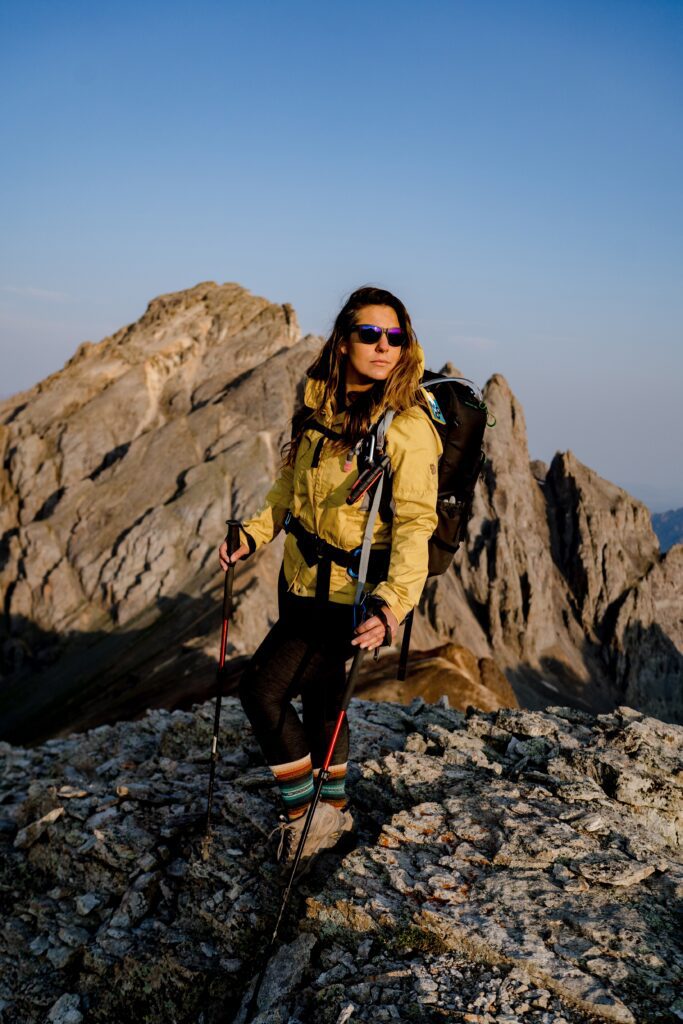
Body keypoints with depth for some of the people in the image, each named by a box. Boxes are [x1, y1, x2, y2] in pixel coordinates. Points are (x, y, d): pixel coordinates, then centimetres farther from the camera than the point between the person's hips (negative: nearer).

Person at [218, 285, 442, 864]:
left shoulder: (408, 428, -20)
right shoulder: (321, 404, 1)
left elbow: (415, 524, -26)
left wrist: (393, 605, -38)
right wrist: (254, 534, 5)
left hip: (351, 595, -7)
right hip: (301, 580, 7)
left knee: (262, 689, -10)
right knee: (320, 695, 20)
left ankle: (305, 811, 12)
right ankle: (334, 811, 41)